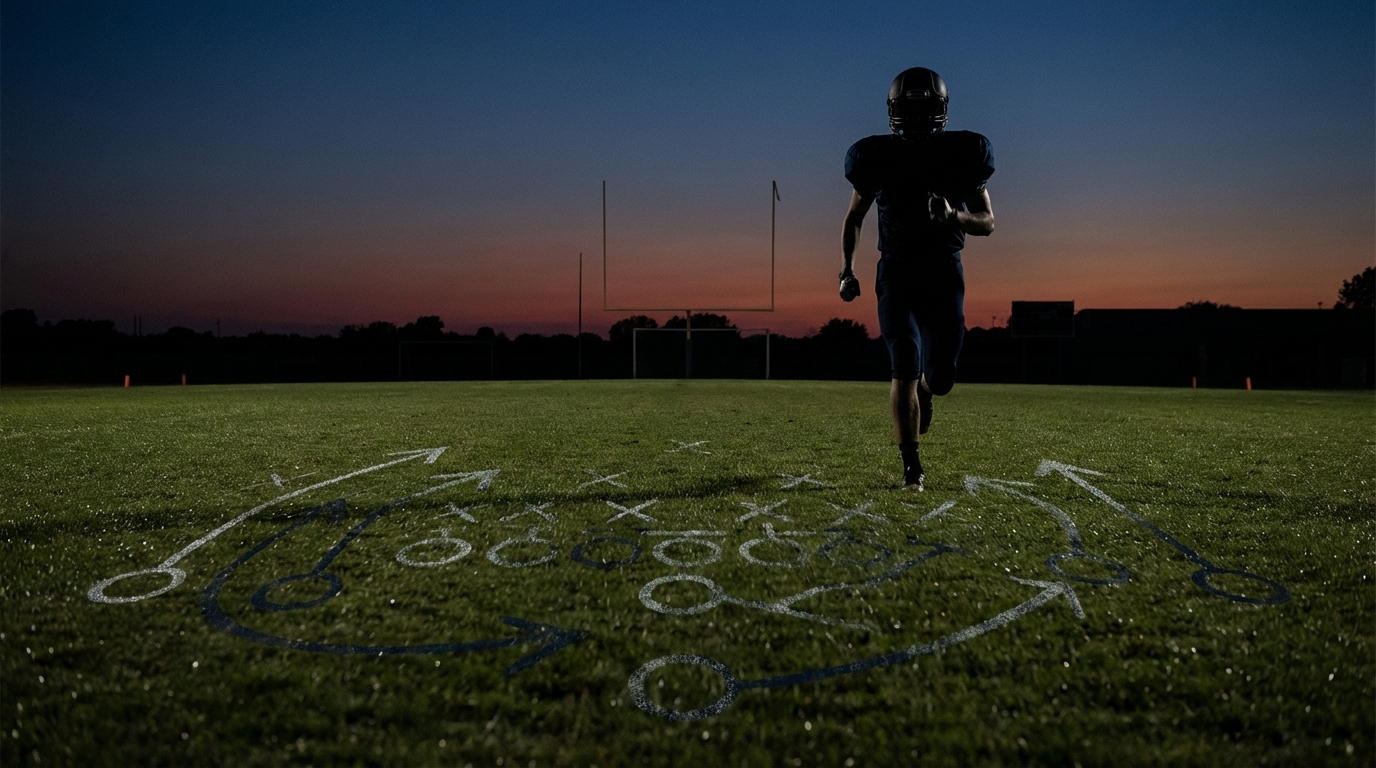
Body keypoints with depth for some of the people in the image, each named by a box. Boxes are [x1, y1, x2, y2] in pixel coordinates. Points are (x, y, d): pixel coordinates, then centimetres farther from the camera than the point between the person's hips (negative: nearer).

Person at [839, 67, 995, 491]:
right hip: (897, 274, -1)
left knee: (941, 378, 0)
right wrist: (846, 270, 0)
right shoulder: (877, 158, -3)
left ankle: (924, 388, 42)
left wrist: (954, 216, -20)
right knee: (905, 367, -12)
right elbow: (853, 219, 10)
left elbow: (988, 222, 1)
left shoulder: (962, 154, -2)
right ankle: (911, 464, 2)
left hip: (944, 273, 1)